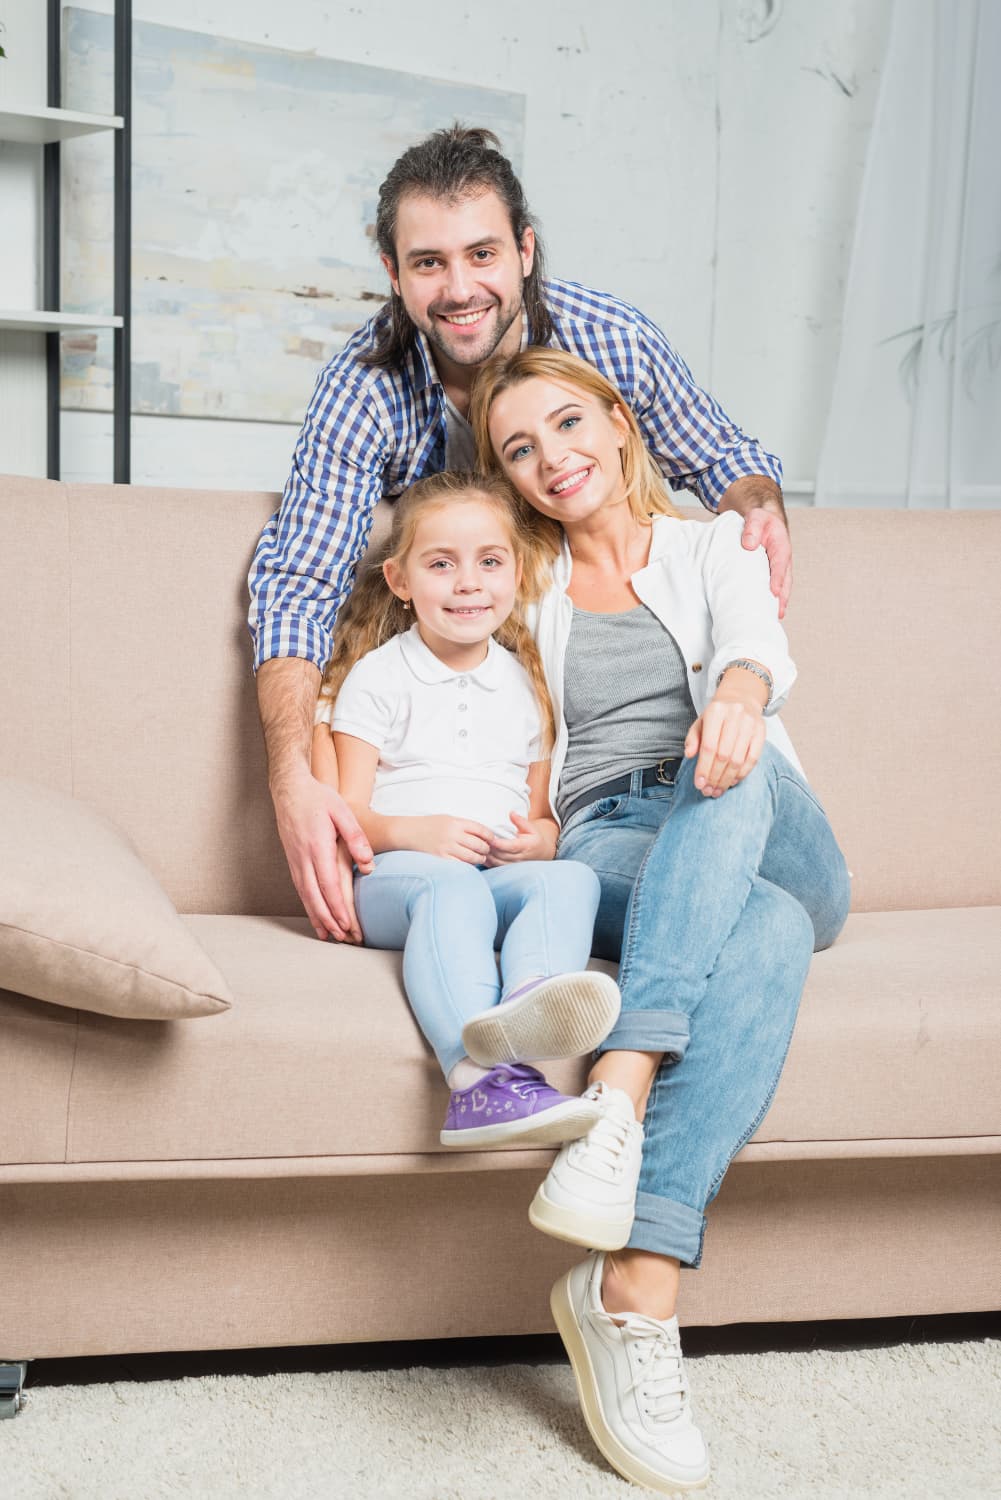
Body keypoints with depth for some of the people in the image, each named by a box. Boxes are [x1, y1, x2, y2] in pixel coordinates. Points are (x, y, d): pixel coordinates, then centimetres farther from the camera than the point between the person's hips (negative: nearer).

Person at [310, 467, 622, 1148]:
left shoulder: (526, 683, 22)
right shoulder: (376, 676, 9)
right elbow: (347, 813, 3)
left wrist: (540, 838, -2)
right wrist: (414, 831, -18)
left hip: (505, 873, 4)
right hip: (394, 873, -4)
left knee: (572, 879, -29)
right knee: (452, 888, -38)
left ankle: (532, 996, -63)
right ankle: (483, 1076, -64)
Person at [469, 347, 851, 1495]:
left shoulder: (716, 545, 19)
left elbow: (755, 640, -5)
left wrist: (739, 690, -31)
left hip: (768, 847, 1)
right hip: (604, 847, -1)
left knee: (726, 774, -38)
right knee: (766, 935, -37)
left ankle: (617, 1099, -51)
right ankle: (642, 1287, -46)